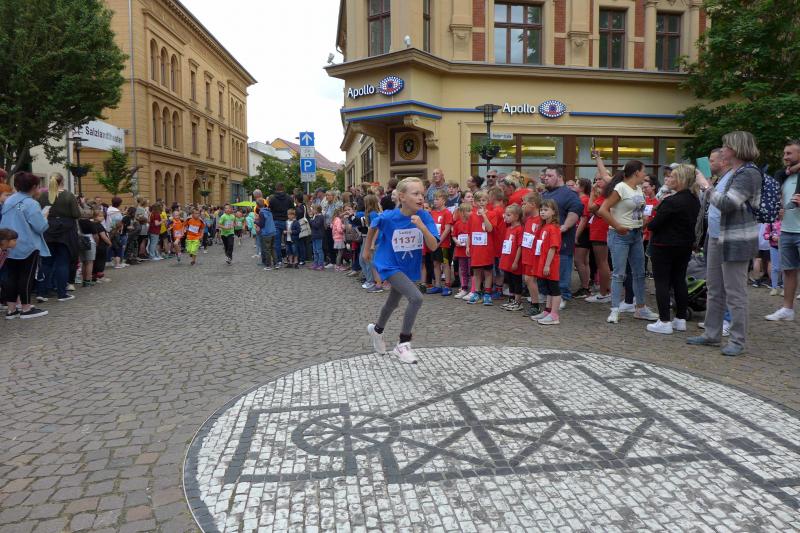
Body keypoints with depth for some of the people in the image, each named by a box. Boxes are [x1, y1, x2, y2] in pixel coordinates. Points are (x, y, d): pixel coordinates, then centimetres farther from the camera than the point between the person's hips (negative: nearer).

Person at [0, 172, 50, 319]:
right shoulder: (31, 204, -16)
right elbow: (41, 227, -18)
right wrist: (45, 217, 1)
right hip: (28, 246, -7)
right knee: (27, 277, 1)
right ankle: (26, 309, 6)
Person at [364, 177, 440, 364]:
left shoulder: (424, 216, -18)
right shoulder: (388, 217, -23)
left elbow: (433, 247, -23)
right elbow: (373, 227, 0)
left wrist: (422, 227, -37)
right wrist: (367, 249, 11)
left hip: (409, 266, 5)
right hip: (390, 265, -5)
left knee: (393, 303, 25)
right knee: (416, 298, -23)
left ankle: (376, 329, 55)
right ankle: (403, 345, -6)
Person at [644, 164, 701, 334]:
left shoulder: (671, 202, -21)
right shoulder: (695, 201, 5)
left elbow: (653, 225, -19)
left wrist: (648, 223, 2)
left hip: (664, 246, -8)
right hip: (685, 246, 8)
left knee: (662, 283, -1)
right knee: (680, 281, 14)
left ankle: (664, 322, -1)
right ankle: (681, 319, 20)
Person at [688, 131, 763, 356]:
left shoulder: (749, 173, -14)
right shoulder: (731, 172, 15)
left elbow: (727, 204, -24)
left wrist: (706, 187, -12)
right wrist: (707, 188, 9)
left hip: (735, 241, -10)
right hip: (717, 238, 10)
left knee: (735, 293, -2)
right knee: (714, 290, 14)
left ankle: (738, 341, 7)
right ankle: (711, 335, 24)